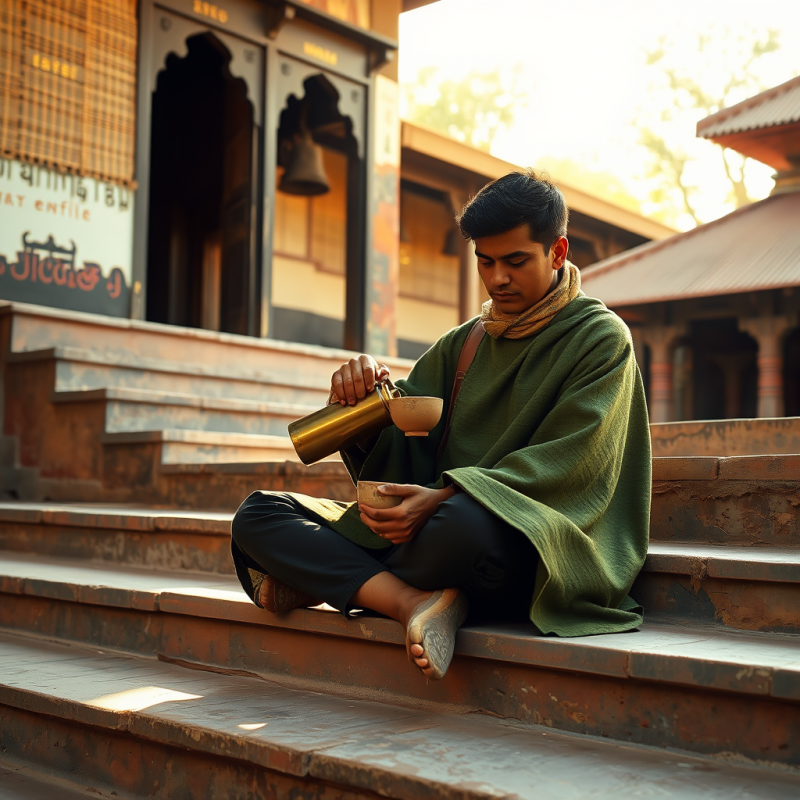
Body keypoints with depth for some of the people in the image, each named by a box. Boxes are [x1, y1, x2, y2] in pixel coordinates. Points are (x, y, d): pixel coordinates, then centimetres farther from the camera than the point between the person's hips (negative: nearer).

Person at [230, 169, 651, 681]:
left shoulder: (601, 339, 1)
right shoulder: (462, 344, 19)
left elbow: (564, 464, -12)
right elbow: (400, 434, 9)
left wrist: (445, 497, -25)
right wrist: (365, 390, -15)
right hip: (435, 518, 6)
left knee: (463, 523, -43)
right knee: (257, 515, -6)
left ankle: (319, 581, -15)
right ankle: (415, 602, -26)